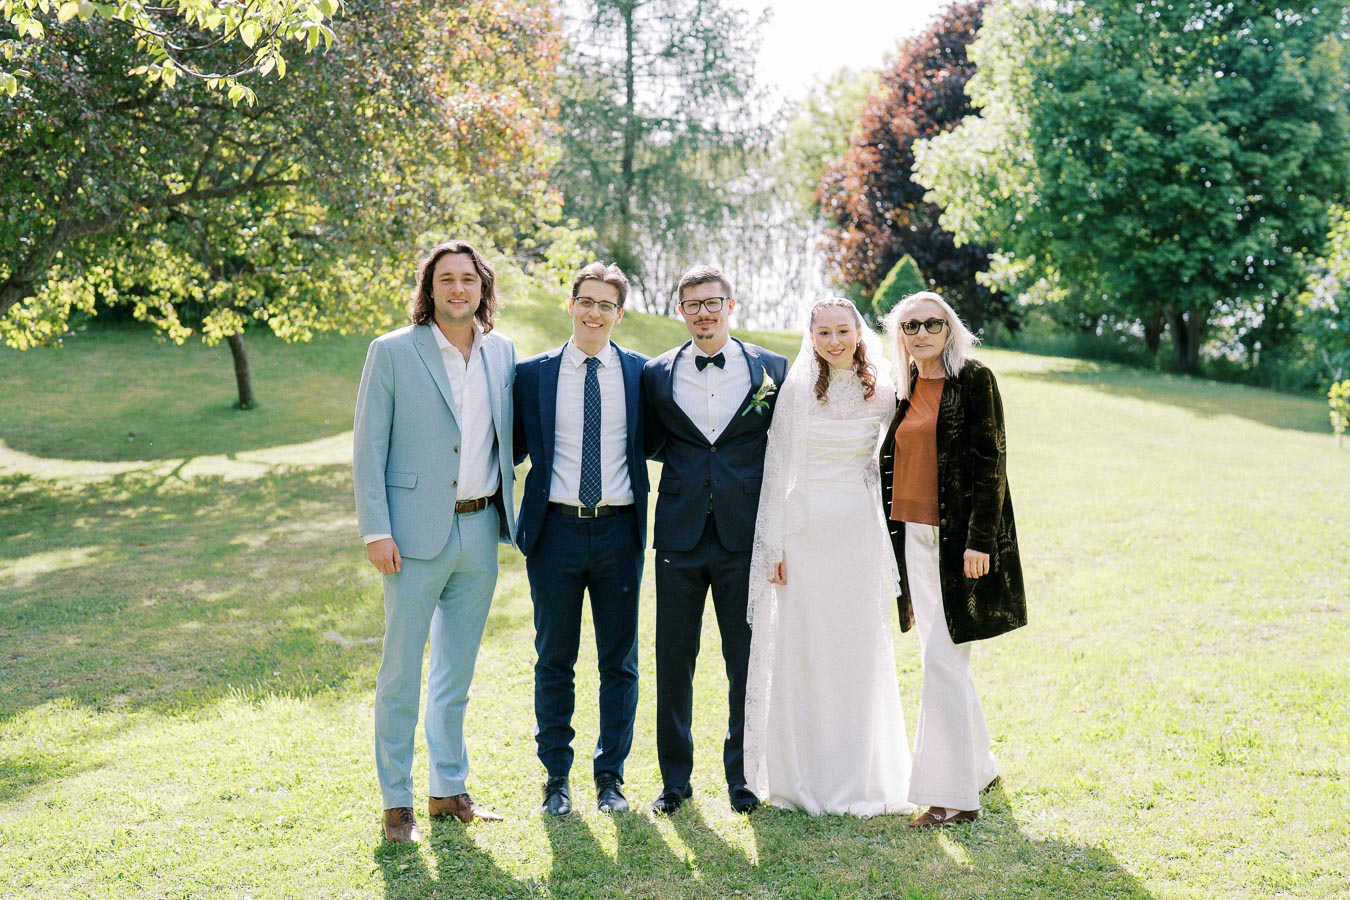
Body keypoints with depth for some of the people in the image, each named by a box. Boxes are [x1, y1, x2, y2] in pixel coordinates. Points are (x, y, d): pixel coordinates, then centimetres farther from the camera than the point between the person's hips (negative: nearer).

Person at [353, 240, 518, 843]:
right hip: (417, 533, -4)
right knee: (401, 672, 2)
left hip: (479, 532, 4)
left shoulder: (502, 352, 8)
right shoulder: (392, 352, -4)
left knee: (457, 673, 15)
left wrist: (505, 512, 8)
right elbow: (368, 447, -6)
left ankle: (449, 789, 28)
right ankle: (396, 801, 15)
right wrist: (376, 532, -12)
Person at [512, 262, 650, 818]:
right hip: (556, 528, 0)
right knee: (554, 661, 8)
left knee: (619, 662, 8)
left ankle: (610, 776, 22)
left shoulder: (640, 373, 4)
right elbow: (514, 448, 7)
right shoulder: (533, 374, 4)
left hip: (619, 531, 1)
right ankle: (556, 777, 21)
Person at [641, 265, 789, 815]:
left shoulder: (771, 369, 3)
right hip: (680, 536, 1)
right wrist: (690, 458, -4)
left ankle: (743, 776, 23)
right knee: (673, 661, 7)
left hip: (744, 536, -1)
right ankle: (675, 779, 21)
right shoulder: (657, 374, 6)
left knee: (748, 662, 6)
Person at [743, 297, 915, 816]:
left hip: (858, 534, 1)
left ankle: (858, 779, 16)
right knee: (800, 653, 3)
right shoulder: (796, 389, 1)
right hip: (803, 532, -1)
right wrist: (774, 544, -4)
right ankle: (799, 778, 15)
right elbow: (777, 467, 1)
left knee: (859, 654, 4)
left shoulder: (882, 394, 5)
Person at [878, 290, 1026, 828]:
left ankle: (953, 795, -2)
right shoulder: (906, 387, 13)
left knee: (943, 659, -9)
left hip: (958, 539, -7)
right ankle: (978, 766, 30)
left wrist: (979, 539, -18)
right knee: (941, 659, 13)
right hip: (915, 536, 7)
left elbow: (990, 462, -12)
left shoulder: (973, 380, -7)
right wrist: (894, 537, 15)